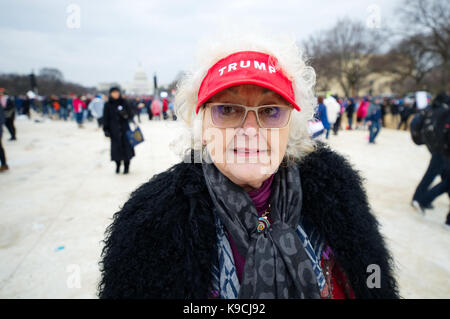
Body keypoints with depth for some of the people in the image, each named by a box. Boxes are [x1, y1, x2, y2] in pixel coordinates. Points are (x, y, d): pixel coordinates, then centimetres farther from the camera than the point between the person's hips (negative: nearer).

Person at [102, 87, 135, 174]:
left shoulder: (124, 103, 5)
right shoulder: (108, 105, 4)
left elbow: (131, 115, 5)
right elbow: (105, 118, 4)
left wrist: (126, 114, -16)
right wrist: (106, 130, -3)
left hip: (125, 129, 0)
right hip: (114, 130, 0)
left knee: (126, 146, -2)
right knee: (116, 147, -2)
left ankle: (126, 166, 11)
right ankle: (118, 165, 16)